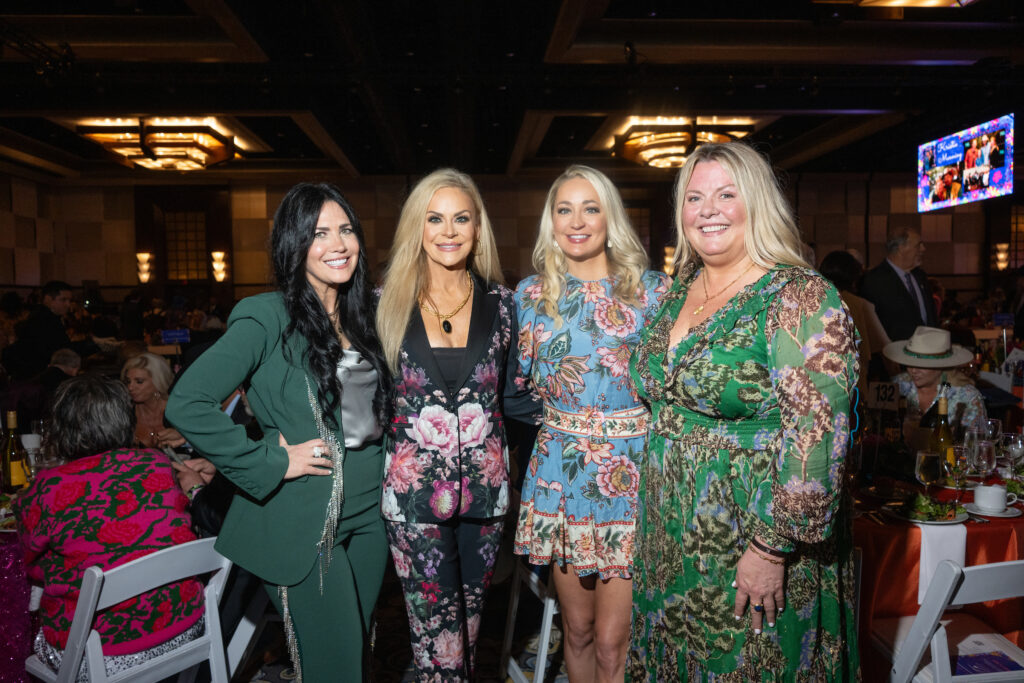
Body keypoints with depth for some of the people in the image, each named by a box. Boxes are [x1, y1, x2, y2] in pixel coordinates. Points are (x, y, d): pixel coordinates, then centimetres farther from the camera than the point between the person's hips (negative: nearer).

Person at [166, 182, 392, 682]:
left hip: (370, 512, 7)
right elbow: (187, 404, -21)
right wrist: (271, 463, -18)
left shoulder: (361, 314, 7)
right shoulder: (268, 318, -14)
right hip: (304, 524, -6)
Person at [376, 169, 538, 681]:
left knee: (470, 615, 17)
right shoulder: (389, 304, -2)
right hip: (414, 488, -2)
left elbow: (513, 397, 9)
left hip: (484, 485, 2)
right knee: (438, 629, 1)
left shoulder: (499, 302, 3)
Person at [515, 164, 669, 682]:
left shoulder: (652, 288, -1)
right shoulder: (531, 293, 7)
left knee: (612, 641, 1)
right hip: (560, 471, 3)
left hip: (634, 470, -2)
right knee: (577, 629, 14)